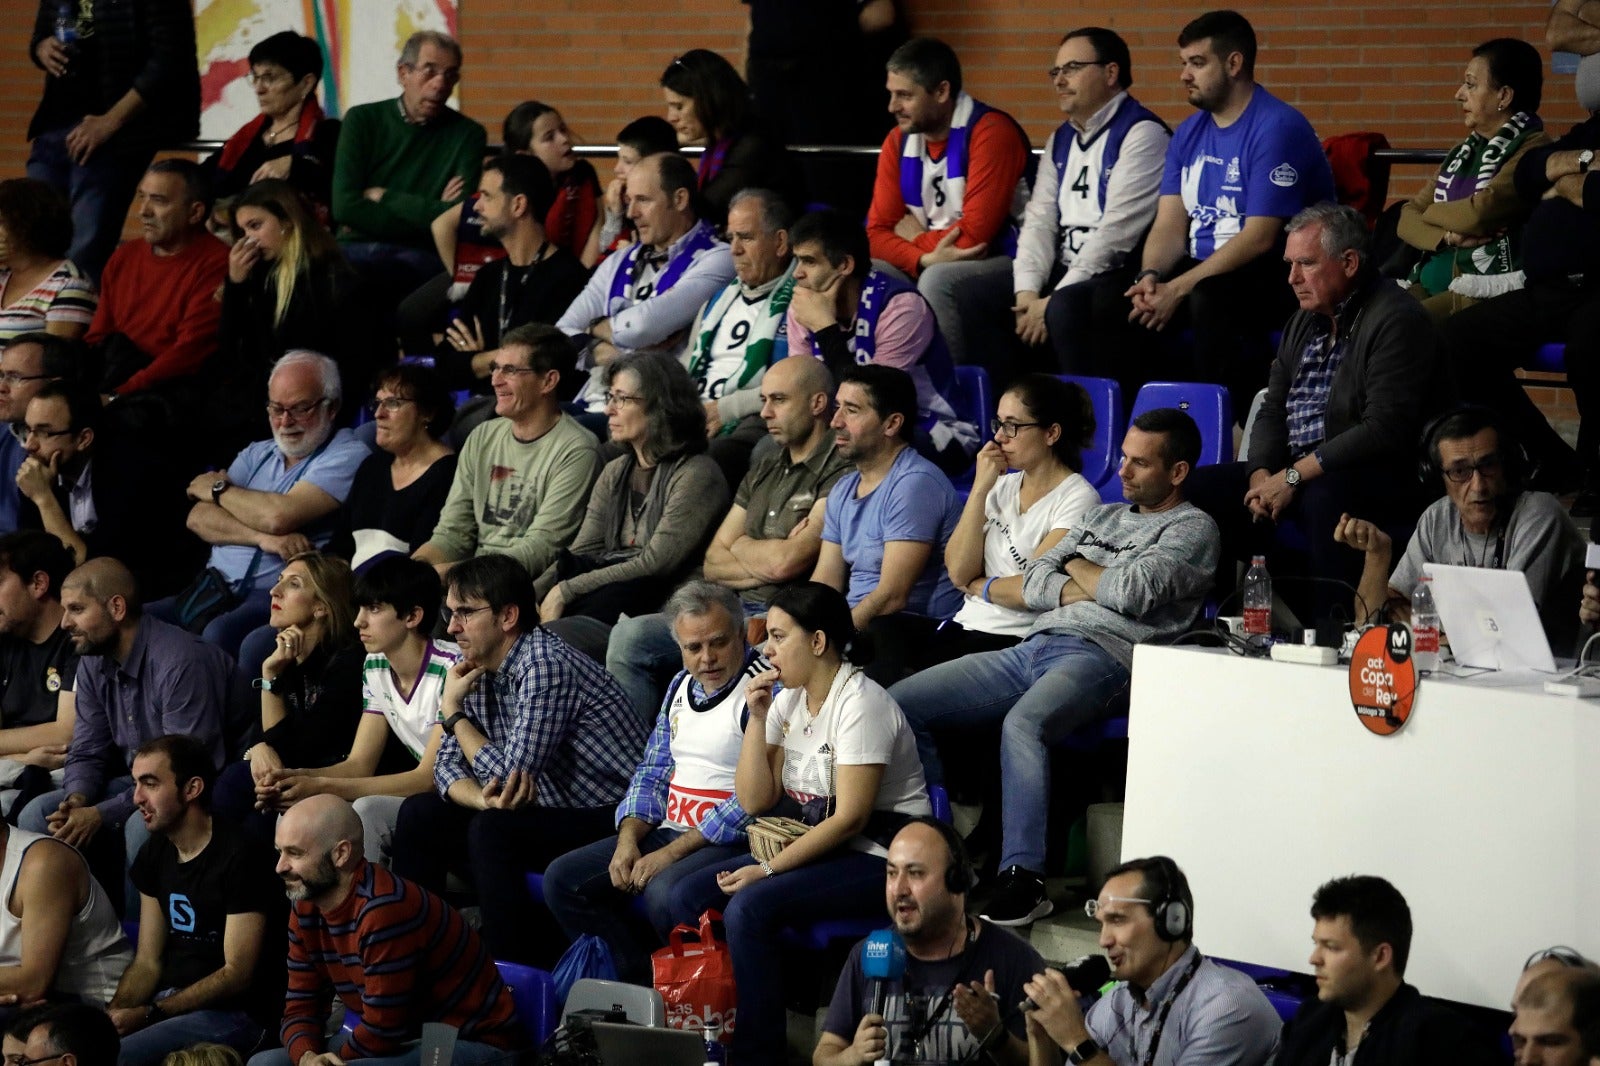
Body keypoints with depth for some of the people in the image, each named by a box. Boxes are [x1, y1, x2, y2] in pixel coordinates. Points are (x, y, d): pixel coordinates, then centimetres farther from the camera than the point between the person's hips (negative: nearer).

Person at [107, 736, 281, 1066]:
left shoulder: (239, 857, -13)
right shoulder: (155, 854, 11)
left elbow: (236, 974, -15)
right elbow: (147, 962, 12)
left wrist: (149, 1014, -19)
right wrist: (114, 1014, -8)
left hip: (236, 1013, -7)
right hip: (173, 999, 7)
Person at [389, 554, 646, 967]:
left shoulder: (547, 667, -23)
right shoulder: (477, 668, 3)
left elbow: (511, 775, -24)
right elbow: (448, 762, 4)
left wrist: (453, 712, -11)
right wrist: (482, 798, -19)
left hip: (612, 821, -9)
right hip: (553, 810, 9)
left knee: (493, 831, -29)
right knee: (419, 816, 0)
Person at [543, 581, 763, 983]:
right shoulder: (681, 686, 15)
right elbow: (653, 773, 19)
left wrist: (672, 853, -19)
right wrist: (628, 840, -1)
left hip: (733, 842, -9)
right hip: (669, 829, 9)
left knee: (664, 893, -36)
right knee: (563, 879, -4)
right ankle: (639, 983, -5)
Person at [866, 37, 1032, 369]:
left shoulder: (990, 132, -15)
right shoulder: (899, 141, 6)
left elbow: (974, 235, -20)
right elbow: (877, 233, 1)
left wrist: (916, 237, -3)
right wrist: (925, 259, -19)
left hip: (1006, 263, -7)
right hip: (936, 265, 7)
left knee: (937, 280, -33)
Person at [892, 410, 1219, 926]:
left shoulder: (1192, 529, 5)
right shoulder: (1102, 517, 29)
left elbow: (1131, 592, -12)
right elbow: (1034, 583, 18)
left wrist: (1080, 569, 7)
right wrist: (1083, 591, -1)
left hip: (1103, 655, -8)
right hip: (1033, 646, 8)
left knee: (1022, 723, -40)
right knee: (900, 704, -7)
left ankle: (1024, 879, -36)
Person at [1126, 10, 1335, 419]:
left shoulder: (1278, 129, -14)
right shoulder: (1188, 134, 11)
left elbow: (1259, 237, -21)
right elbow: (1170, 227, 6)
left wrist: (1178, 290, -24)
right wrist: (1151, 276, -17)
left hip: (1276, 279, -7)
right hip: (1205, 272, 7)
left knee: (1209, 297, -38)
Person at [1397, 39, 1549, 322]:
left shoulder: (1532, 149, -5)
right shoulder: (1463, 153, 21)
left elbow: (1478, 214, -17)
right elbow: (1407, 220, 15)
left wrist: (1431, 213, 5)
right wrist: (1448, 235, -7)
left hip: (1488, 290, -7)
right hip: (1432, 283, 8)